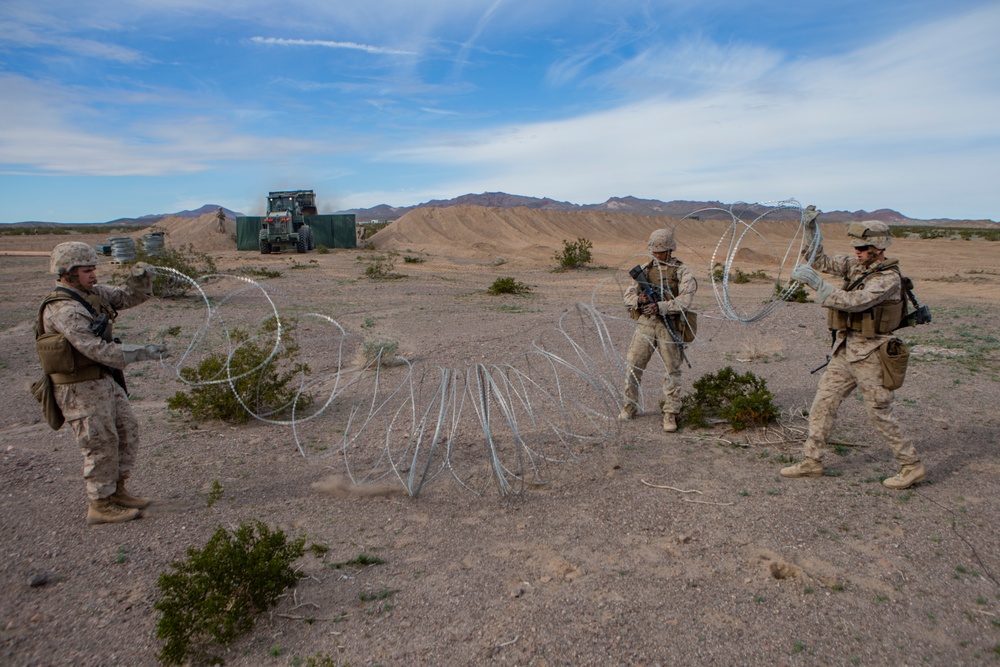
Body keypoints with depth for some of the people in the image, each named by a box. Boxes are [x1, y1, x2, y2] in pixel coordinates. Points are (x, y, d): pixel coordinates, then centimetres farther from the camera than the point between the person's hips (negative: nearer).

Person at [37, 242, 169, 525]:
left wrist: (140, 277, -10)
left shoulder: (91, 293, 5)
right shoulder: (61, 310, -22)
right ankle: (100, 506, 16)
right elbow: (97, 349, -30)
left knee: (127, 430, 15)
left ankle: (116, 491, 29)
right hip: (81, 389, -9)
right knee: (101, 444, 0)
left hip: (105, 380, 9)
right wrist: (143, 352, -29)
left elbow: (129, 297, 12)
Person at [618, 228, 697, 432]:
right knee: (633, 366, 3)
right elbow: (628, 294, 9)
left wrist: (660, 307, -24)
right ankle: (630, 407, 20)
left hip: (668, 325, -3)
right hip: (645, 324, 3)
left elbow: (685, 300, -12)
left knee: (672, 370, 1)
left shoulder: (682, 272, 0)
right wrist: (639, 300, -14)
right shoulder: (645, 269, 12)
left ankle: (670, 415, 10)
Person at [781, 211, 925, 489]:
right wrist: (810, 227, 1)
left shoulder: (888, 278, -17)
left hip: (870, 354, -8)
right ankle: (812, 461, 17)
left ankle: (912, 466, 20)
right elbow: (820, 260, 12)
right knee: (822, 403, 8)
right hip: (845, 351, 8)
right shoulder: (854, 265, 6)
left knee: (880, 414, 2)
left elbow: (855, 302, -28)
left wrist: (815, 281, -31)